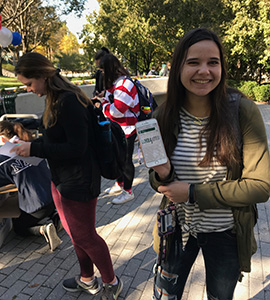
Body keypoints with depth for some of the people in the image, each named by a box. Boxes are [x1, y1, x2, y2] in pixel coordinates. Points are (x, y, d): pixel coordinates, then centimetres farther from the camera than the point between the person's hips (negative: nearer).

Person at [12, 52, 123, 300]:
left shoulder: (69, 101, -22)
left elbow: (76, 148, -25)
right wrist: (33, 143, 1)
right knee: (74, 232, 21)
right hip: (61, 178, 10)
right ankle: (87, 279, 43)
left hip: (78, 182, -10)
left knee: (84, 236, 6)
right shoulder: (55, 99, 8)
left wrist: (34, 149, -22)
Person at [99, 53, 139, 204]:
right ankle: (120, 184, 39)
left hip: (127, 131, -10)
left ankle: (128, 192, 19)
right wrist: (104, 100, -1)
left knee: (126, 161, 3)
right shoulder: (115, 83, 12)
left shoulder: (124, 84, -22)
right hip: (117, 130, 10)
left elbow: (116, 111, -26)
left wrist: (103, 103, -10)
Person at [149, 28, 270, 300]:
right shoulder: (165, 116, -11)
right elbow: (160, 183, -1)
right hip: (179, 227, 2)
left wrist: (193, 193, -22)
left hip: (226, 232, -1)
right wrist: (162, 176, -24)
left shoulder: (243, 111, -19)